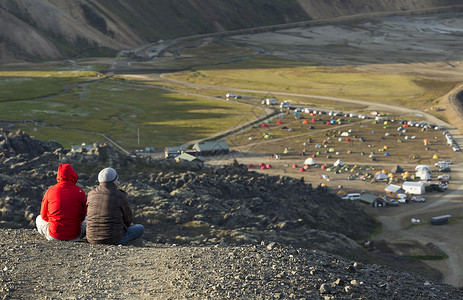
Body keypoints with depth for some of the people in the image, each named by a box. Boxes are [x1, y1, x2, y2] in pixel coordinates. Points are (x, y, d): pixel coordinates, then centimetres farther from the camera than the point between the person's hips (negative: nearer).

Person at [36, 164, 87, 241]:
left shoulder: (50, 191, -5)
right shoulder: (80, 192, -6)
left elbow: (44, 216, 7)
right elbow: (83, 216, 5)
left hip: (54, 236, 0)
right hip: (74, 236, 0)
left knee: (39, 219, 28)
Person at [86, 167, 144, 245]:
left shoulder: (91, 194, 3)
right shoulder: (120, 196, -11)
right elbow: (127, 219, 1)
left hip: (92, 239, 5)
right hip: (113, 239, -5)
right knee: (140, 228, 18)